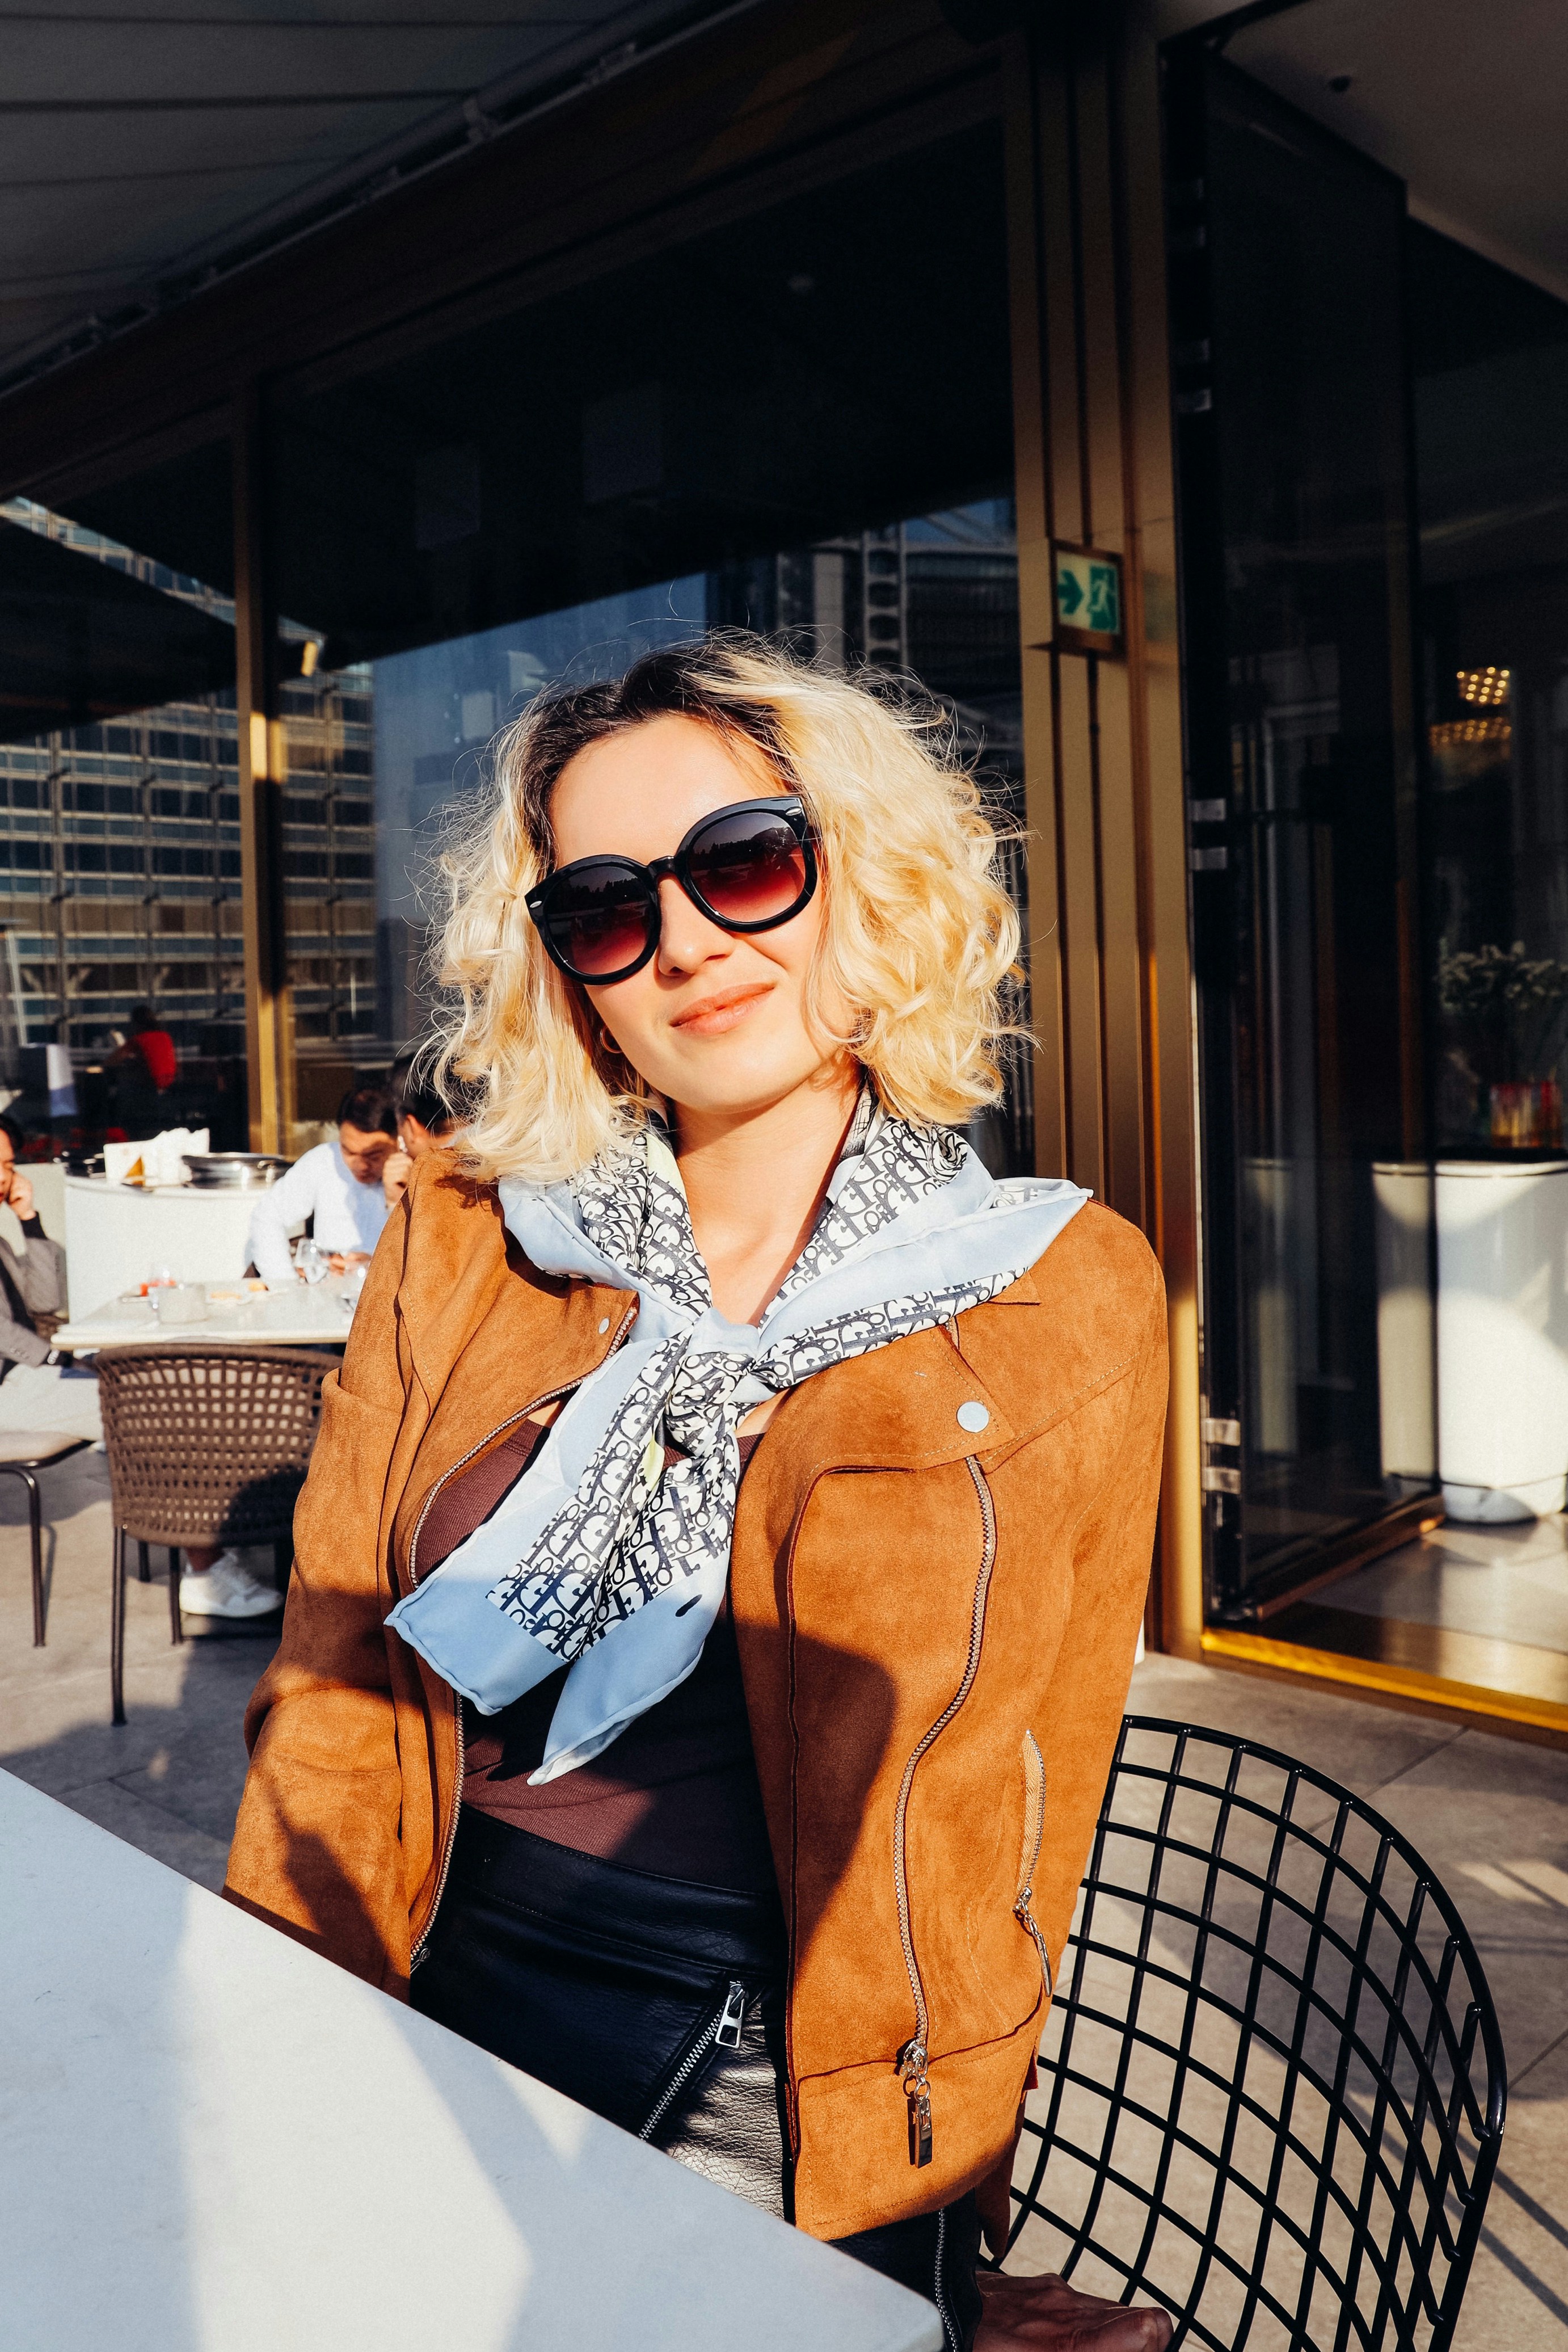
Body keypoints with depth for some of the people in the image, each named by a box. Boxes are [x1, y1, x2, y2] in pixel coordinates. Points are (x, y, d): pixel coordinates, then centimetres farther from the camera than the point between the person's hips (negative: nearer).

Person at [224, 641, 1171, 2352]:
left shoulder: (1072, 1296, -7)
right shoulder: (460, 1239, -1)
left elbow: (1034, 1776, -2)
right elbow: (333, 1690, 1)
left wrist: (940, 2206, -1)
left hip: (817, 2125, -1)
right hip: (437, 2033, 2)